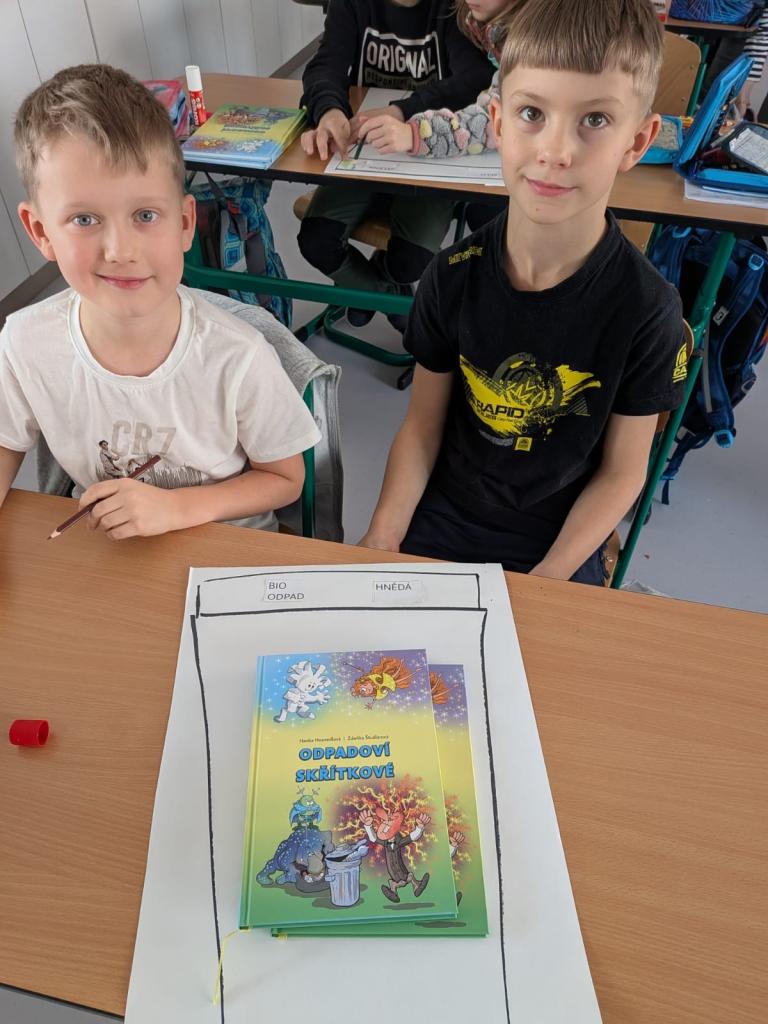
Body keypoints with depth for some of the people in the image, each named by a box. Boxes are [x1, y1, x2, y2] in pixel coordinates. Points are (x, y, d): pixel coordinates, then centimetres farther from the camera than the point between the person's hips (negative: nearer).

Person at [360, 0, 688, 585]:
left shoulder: (646, 310, -19)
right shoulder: (454, 277, -13)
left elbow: (622, 472, -10)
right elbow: (423, 424, -5)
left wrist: (545, 583, -16)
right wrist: (382, 539, -14)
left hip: (561, 545, -1)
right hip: (439, 523, 2)